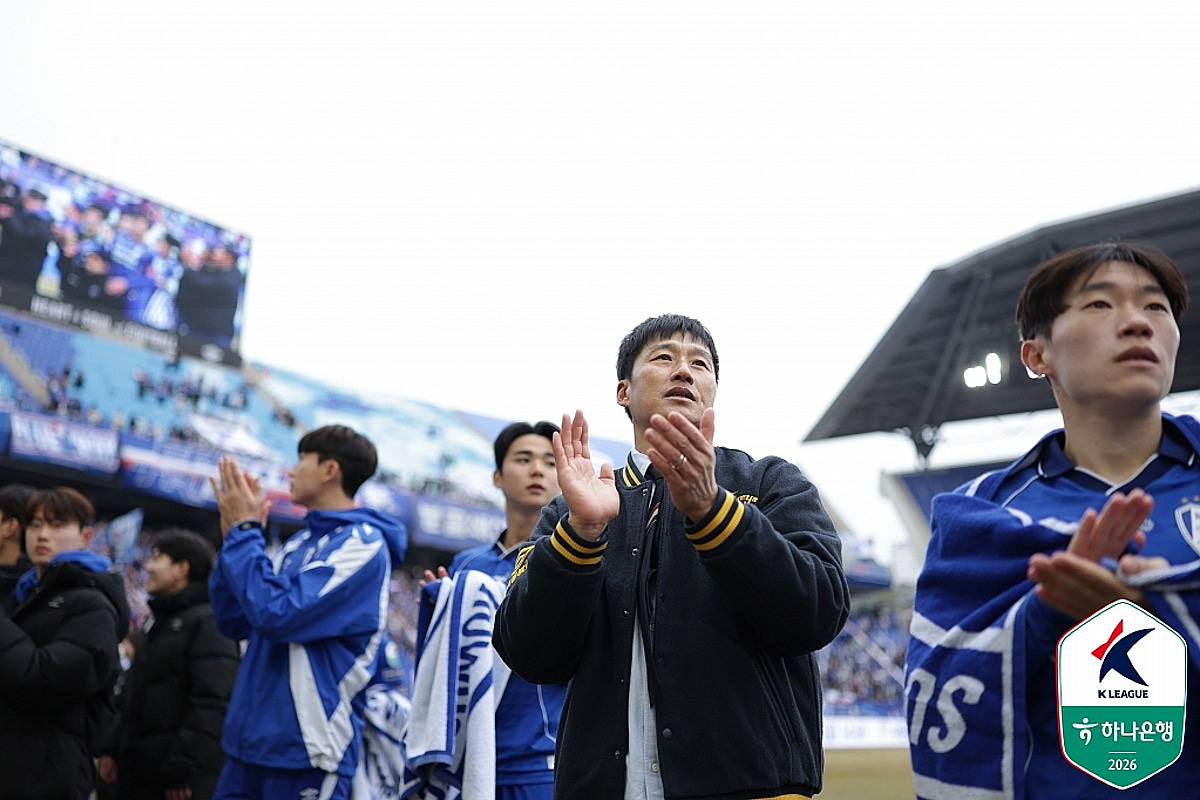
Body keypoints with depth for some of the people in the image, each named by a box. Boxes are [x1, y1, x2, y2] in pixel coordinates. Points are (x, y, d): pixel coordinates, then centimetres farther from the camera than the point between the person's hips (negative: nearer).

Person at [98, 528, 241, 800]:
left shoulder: (209, 622, -12)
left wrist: (183, 769, -23)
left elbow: (211, 705, -21)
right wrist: (113, 749, 18)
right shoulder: (158, 622, 19)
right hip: (139, 776, 10)